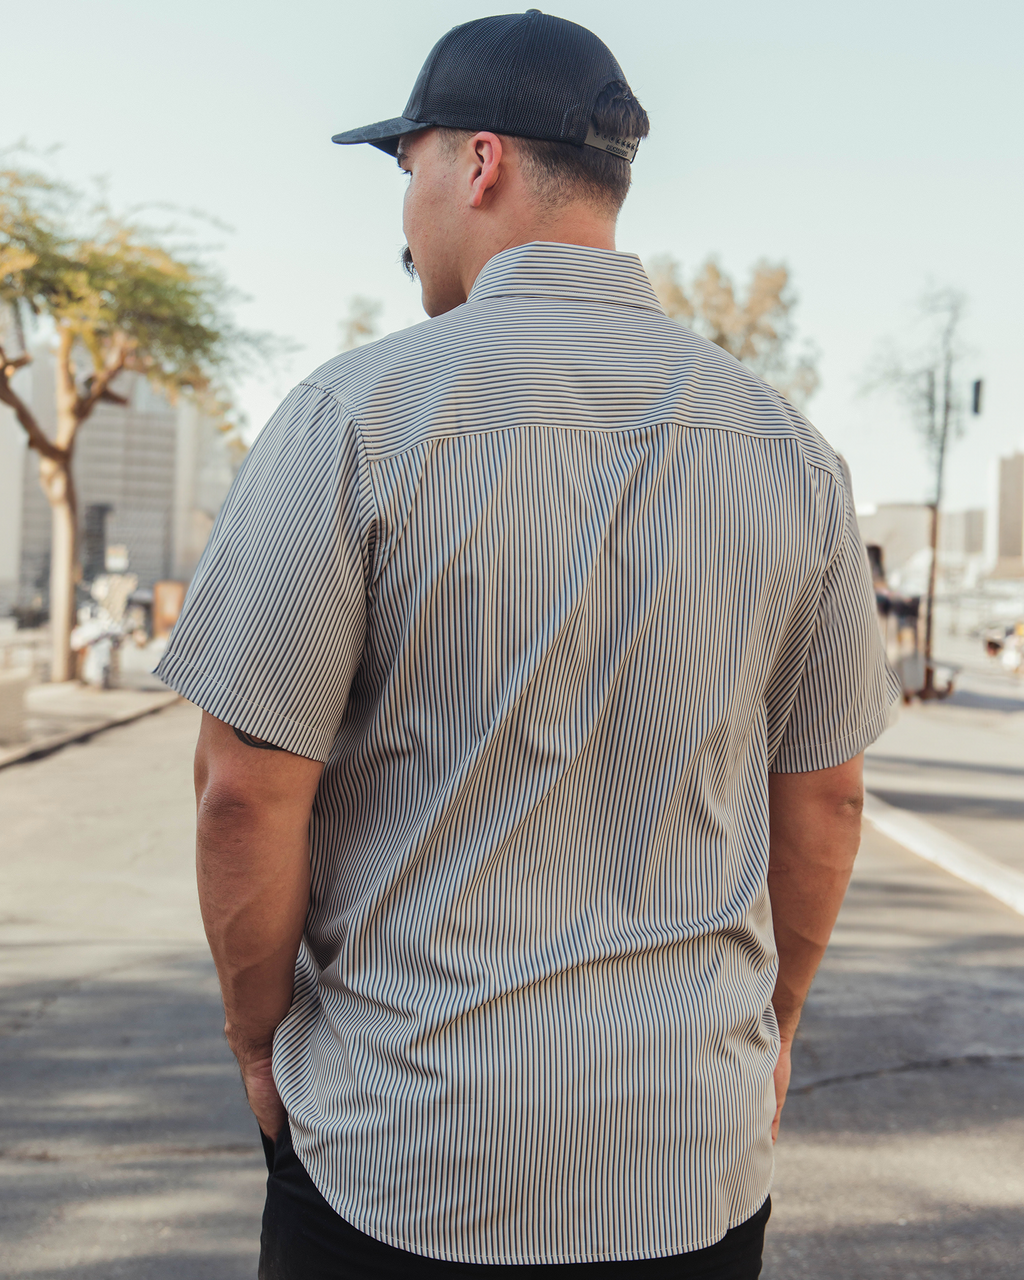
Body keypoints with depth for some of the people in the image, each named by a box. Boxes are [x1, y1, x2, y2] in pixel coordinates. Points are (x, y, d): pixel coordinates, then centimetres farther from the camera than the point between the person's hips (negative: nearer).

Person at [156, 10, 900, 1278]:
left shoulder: (358, 413, -13)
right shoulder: (787, 447, -1)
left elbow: (247, 788, -13)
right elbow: (823, 797, 5)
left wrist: (260, 1037, 3)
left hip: (400, 1163, -3)